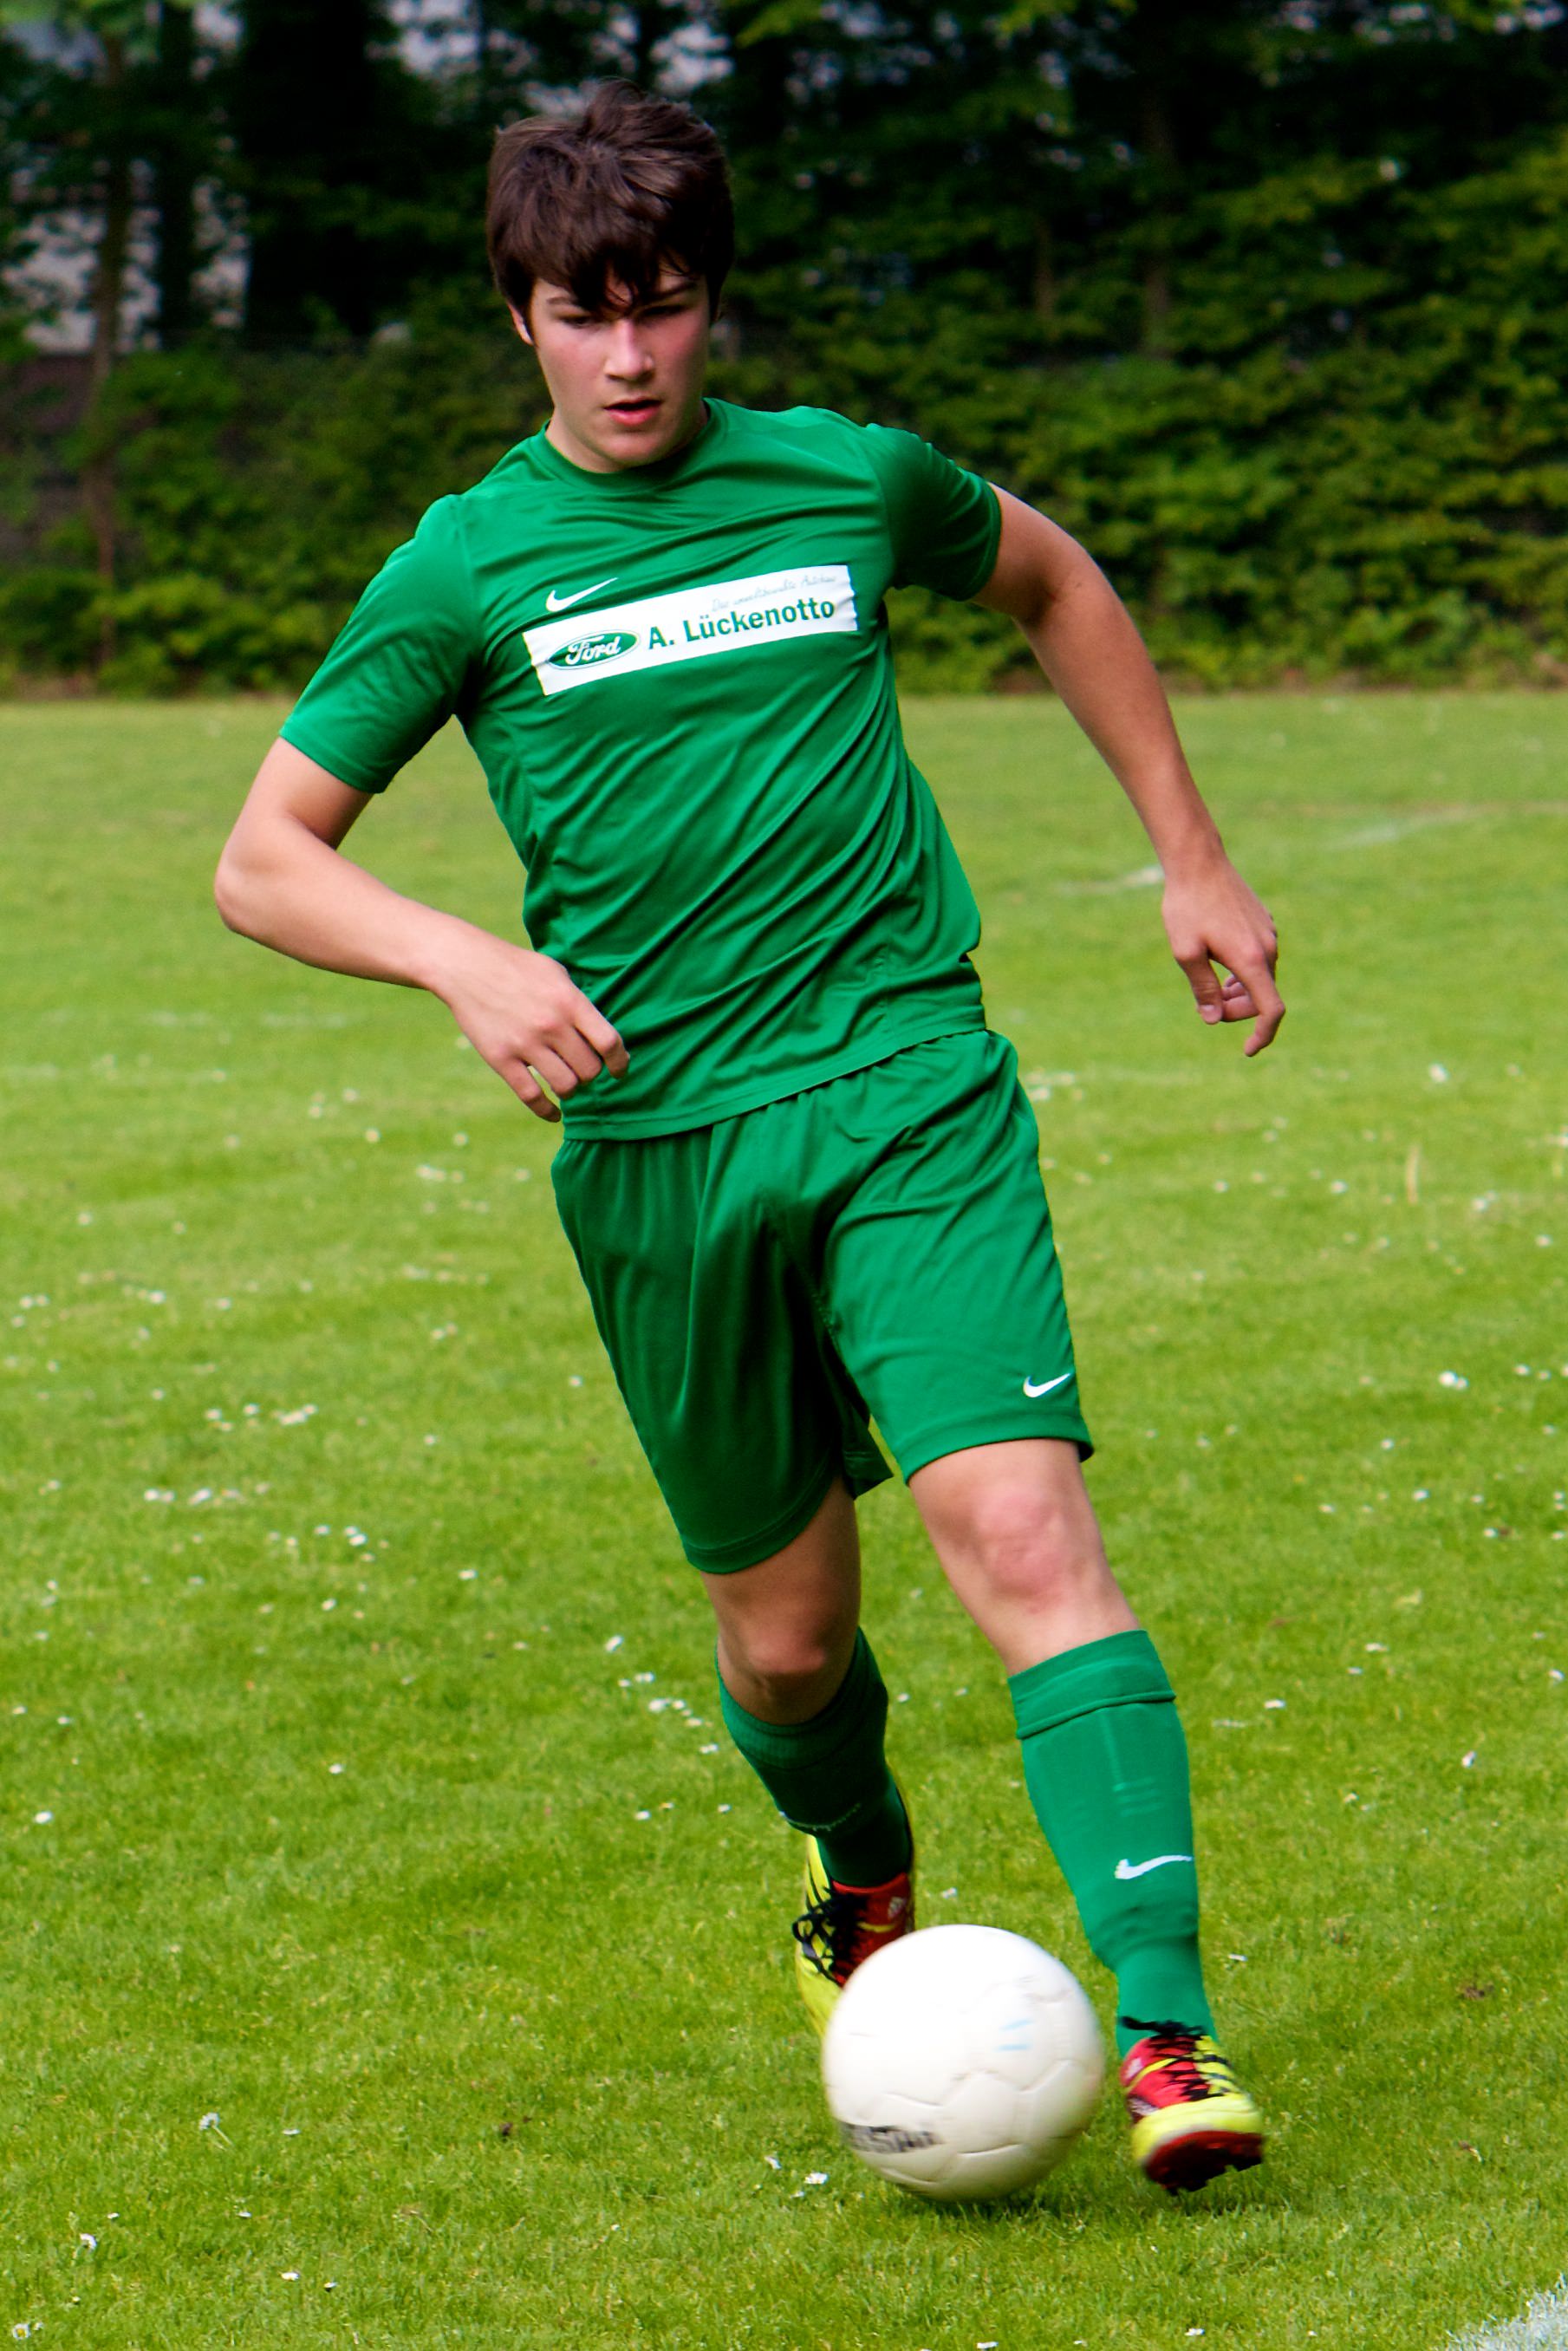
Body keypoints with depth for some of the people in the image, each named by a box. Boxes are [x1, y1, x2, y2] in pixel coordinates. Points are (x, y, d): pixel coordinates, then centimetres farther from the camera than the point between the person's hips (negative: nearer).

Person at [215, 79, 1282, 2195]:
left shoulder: (852, 483, 5)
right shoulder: (465, 567, 2)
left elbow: (1056, 586, 26)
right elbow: (264, 864, 4)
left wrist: (1191, 856, 24)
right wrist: (466, 963, -15)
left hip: (913, 1091, -1)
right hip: (661, 1144, 1)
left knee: (1021, 1527, -19)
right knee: (786, 1633, 9)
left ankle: (1169, 2032, -23)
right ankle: (864, 1886, 44)